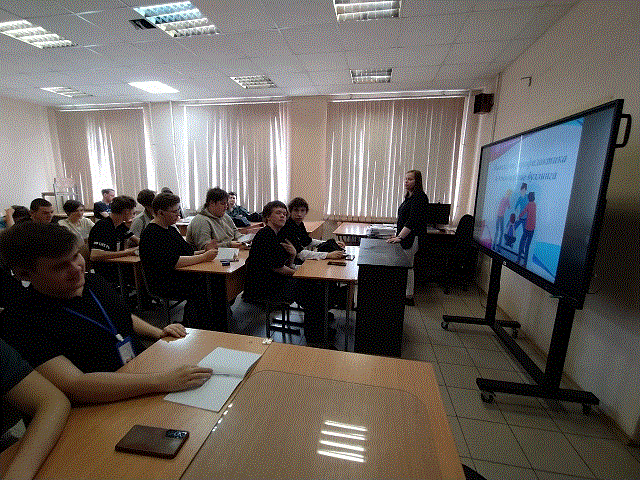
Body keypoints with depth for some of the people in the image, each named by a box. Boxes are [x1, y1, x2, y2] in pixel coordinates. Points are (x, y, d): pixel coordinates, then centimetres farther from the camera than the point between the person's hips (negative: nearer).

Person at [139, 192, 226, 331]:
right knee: (203, 290, -27)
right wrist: (204, 257, -20)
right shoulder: (151, 234, -14)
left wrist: (204, 251, 5)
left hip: (181, 276, 9)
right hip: (165, 284, -9)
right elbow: (173, 262, -25)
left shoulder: (171, 229, 18)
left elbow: (185, 254, 23)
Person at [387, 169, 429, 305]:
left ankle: (409, 297, 8)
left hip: (412, 238, -10)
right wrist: (398, 235, 20)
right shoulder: (410, 196, 16)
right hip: (405, 237, 10)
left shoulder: (419, 197, -15)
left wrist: (400, 237, -26)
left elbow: (413, 221, -23)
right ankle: (407, 295, 23)